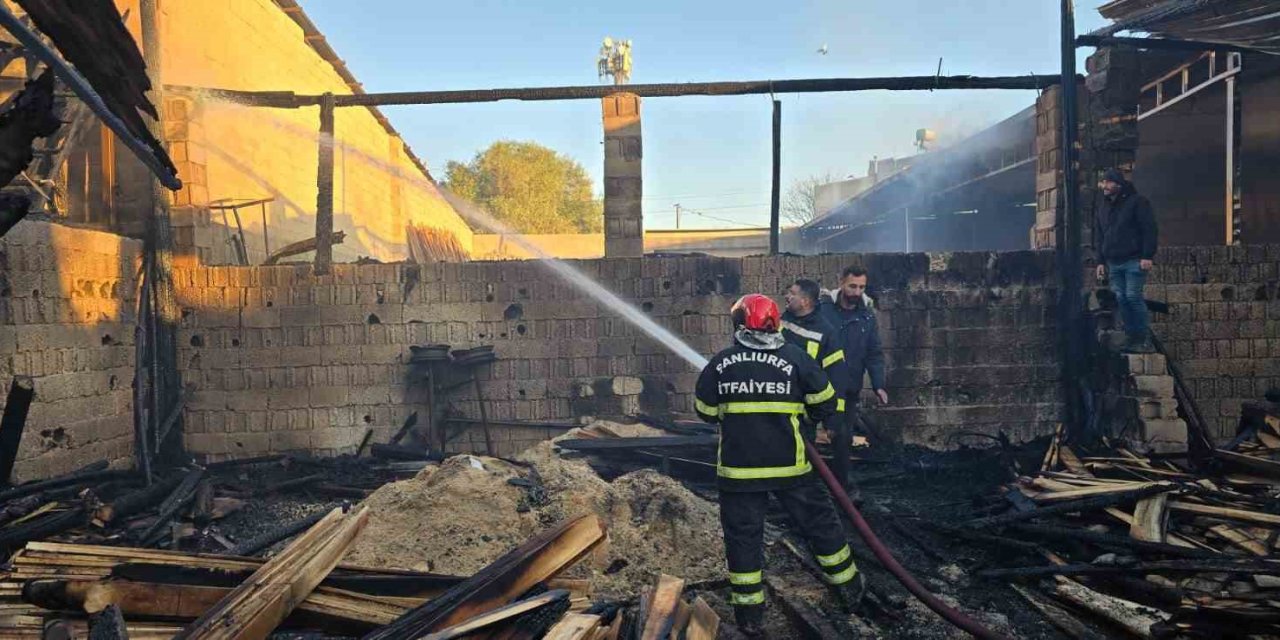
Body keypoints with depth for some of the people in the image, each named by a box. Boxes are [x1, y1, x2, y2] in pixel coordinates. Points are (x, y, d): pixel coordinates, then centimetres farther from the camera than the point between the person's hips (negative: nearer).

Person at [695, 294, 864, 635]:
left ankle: (749, 613, 15)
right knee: (820, 522, 17)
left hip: (737, 467, 0)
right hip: (788, 465, 0)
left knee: (743, 535, 11)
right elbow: (825, 403, 1)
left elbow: (705, 412, 7)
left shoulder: (719, 364, -3)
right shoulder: (795, 358, -6)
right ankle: (848, 587, 32)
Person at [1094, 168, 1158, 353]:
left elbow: (1149, 230, -7)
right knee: (1121, 299, 2)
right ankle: (1132, 338, 7)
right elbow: (1098, 237, 20)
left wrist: (1147, 256, -14)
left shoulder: (1137, 202, -1)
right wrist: (1101, 261, 13)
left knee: (1133, 297, -12)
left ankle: (1145, 340, -6)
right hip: (1113, 263, 6)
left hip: (1134, 261, -6)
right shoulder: (1103, 207, 18)